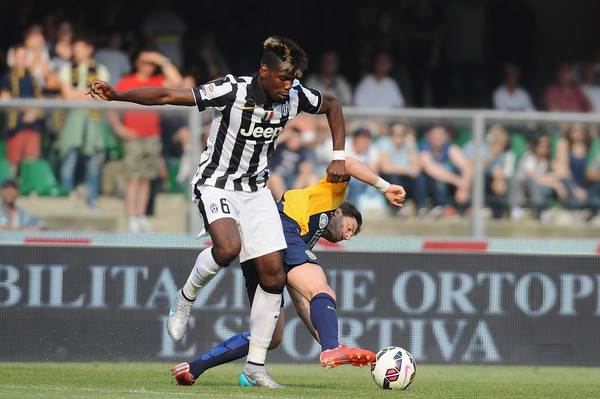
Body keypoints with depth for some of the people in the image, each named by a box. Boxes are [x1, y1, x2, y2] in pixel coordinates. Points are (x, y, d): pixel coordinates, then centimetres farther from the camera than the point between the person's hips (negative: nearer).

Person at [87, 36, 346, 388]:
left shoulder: (295, 96, -8)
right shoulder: (233, 91, -24)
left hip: (256, 190, 5)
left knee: (273, 274, -4)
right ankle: (186, 299, -2)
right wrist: (117, 96, -34)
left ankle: (255, 365, 6)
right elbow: (169, 96, -24)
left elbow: (332, 105, 13)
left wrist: (339, 157, 5)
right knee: (228, 247, -34)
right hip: (217, 184, -5)